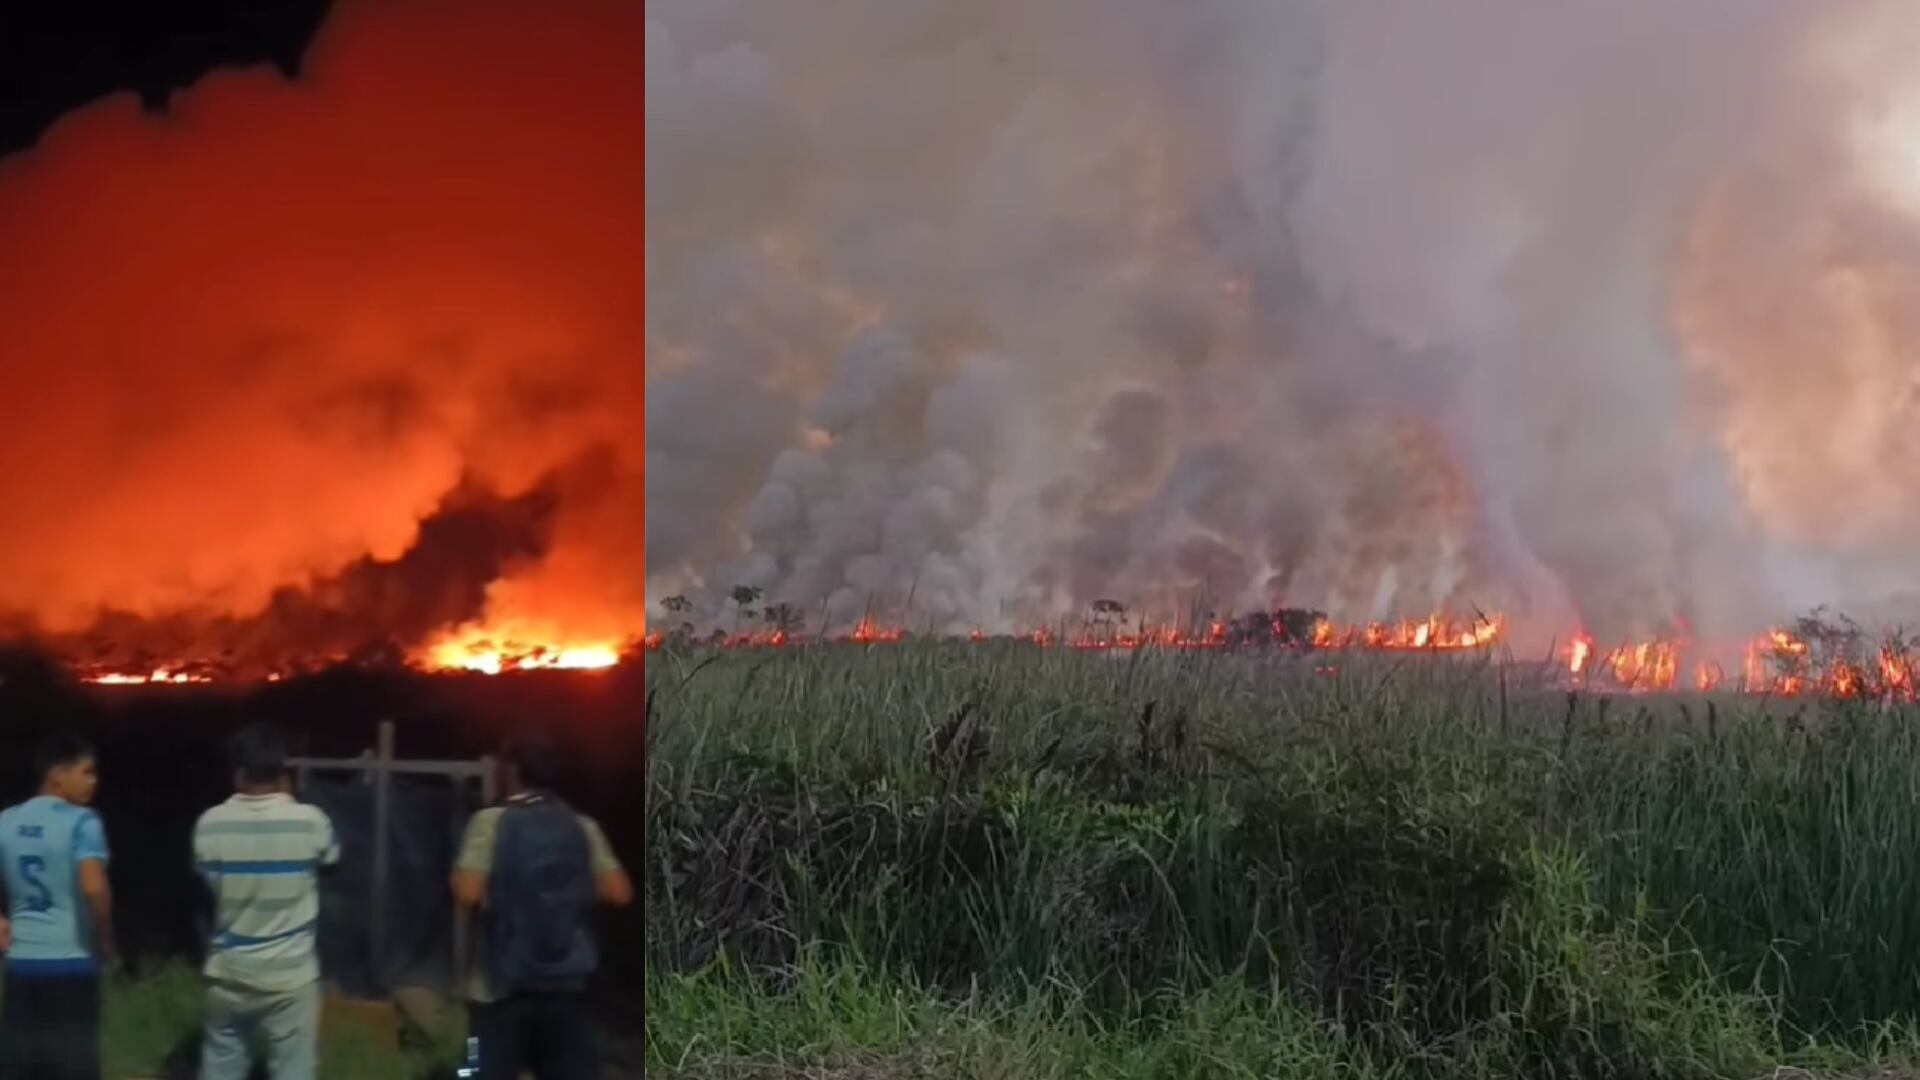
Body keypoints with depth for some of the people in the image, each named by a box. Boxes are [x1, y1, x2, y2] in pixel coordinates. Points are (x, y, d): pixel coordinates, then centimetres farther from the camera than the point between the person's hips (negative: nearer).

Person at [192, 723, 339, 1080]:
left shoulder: (211, 824, -7)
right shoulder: (309, 821, -12)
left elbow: (207, 877, 10)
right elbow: (330, 857, 11)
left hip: (228, 972, 3)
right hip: (290, 975, -2)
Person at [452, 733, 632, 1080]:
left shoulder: (491, 821, -7)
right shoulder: (582, 827, 4)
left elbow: (468, 894, -16)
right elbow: (620, 893, 0)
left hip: (502, 985, -3)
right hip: (566, 982, 3)